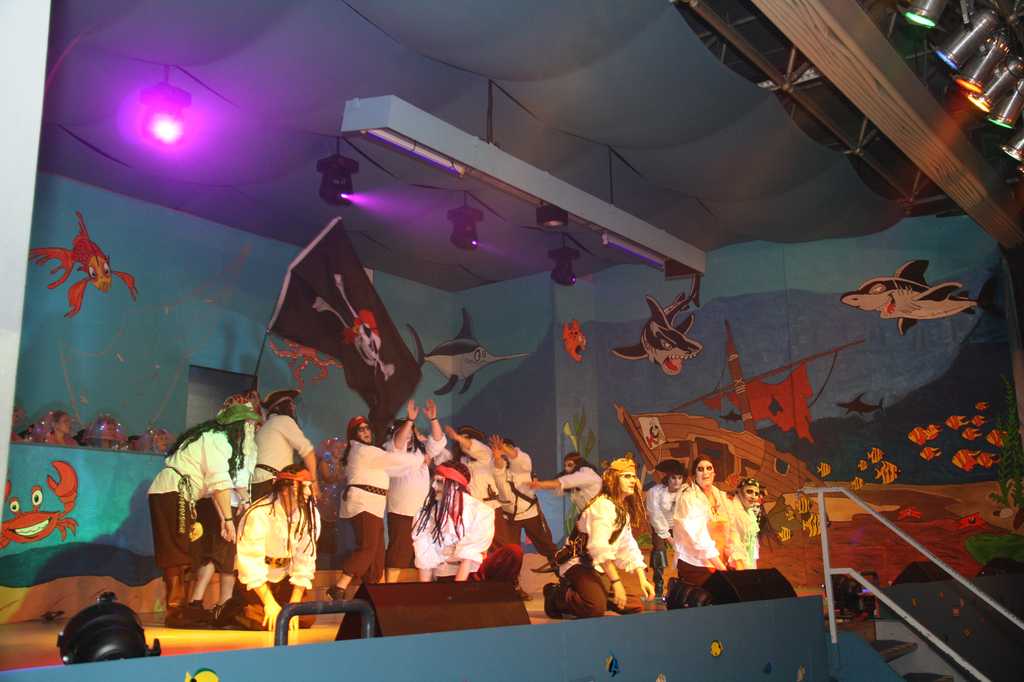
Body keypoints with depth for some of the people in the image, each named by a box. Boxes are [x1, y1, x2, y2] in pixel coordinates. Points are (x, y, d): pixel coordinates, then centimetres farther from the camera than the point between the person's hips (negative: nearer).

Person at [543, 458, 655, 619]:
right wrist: (616, 582, -31)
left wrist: (642, 579, -1)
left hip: (598, 567, 10)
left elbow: (628, 547, 8)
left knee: (633, 604, 3)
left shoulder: (624, 510, 12)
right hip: (579, 565, -10)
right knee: (596, 607, -31)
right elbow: (600, 547, -30)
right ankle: (556, 595, -5)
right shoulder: (603, 505, -20)